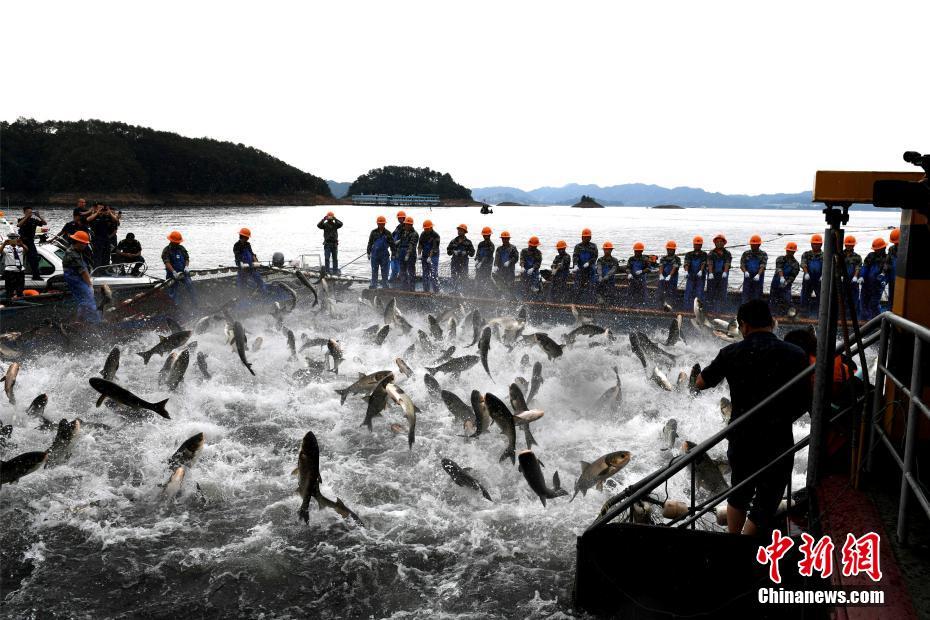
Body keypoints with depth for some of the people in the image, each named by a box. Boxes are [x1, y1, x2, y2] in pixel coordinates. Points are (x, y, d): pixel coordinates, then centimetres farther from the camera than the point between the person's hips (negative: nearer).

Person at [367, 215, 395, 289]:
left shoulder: (388, 233, 1)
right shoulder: (374, 232, 4)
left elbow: (392, 244, 5)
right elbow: (370, 243, 11)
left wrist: (393, 254, 3)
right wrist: (368, 252, 10)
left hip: (384, 255, -1)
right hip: (375, 255, 1)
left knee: (384, 272, 3)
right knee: (374, 271, 7)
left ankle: (384, 285, 11)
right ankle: (373, 284, 14)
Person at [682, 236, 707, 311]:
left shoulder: (704, 254, 9)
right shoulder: (689, 254, 12)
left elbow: (704, 263, -8)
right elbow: (686, 263, -3)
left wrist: (701, 271, -27)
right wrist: (686, 271, -24)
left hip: (700, 277, -1)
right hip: (690, 277, 1)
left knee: (699, 293, -6)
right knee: (688, 293, -5)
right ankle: (688, 309, -3)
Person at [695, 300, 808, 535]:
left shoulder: (731, 353, -6)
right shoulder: (795, 355, -8)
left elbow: (700, 384, 7)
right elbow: (804, 403, 0)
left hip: (740, 440, 3)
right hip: (777, 443, -2)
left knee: (739, 494, 25)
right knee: (765, 504, 11)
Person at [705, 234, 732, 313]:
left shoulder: (727, 253, 9)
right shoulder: (711, 253, 7)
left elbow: (727, 264, -5)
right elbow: (710, 264, -6)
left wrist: (725, 272, -22)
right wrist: (710, 273, -22)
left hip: (723, 275, 0)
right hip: (712, 276, 0)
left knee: (722, 293, -2)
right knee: (711, 292, -2)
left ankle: (721, 310, -1)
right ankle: (710, 309, 2)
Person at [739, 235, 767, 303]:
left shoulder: (763, 254, 3)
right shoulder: (746, 254, 9)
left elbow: (762, 266, -10)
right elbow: (742, 265, 0)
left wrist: (758, 274, -29)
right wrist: (745, 271, -22)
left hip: (758, 279, -1)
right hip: (747, 278, 1)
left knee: (757, 297, 0)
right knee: (746, 297, -3)